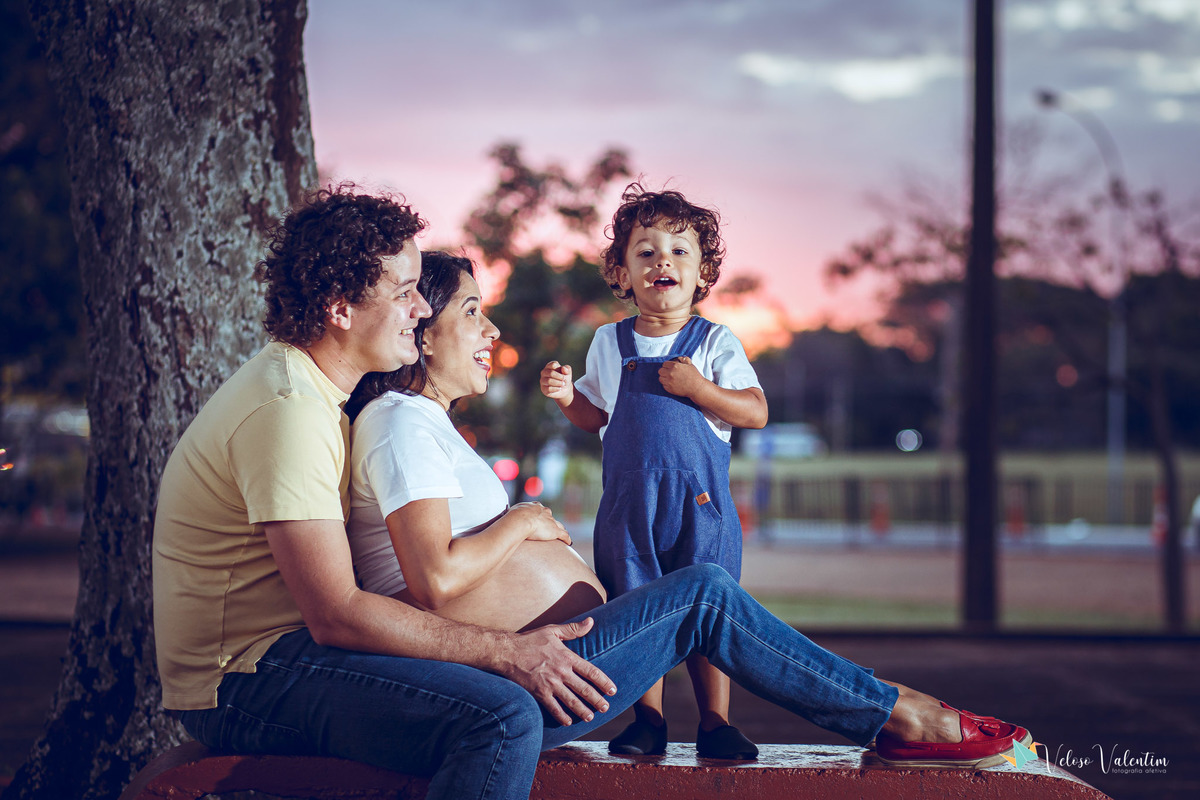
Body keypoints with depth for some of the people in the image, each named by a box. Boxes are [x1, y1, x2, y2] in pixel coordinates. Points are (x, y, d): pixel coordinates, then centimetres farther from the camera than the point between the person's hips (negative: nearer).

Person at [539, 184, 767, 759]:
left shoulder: (714, 343, 0)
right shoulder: (609, 343, 9)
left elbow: (756, 412, -6)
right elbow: (596, 417, 18)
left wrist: (697, 387, -18)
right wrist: (566, 396, -2)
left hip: (700, 501, -2)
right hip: (628, 503, 2)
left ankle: (715, 723, 8)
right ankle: (647, 719, 15)